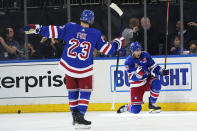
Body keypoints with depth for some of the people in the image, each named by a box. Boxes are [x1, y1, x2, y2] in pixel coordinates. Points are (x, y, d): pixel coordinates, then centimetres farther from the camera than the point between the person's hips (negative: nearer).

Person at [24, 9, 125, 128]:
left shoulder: (69, 27, -3)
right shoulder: (96, 34, -6)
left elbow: (53, 31, -4)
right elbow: (107, 49, -3)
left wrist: (36, 29, 2)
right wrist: (118, 43, 15)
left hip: (68, 67, 3)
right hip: (85, 70, -3)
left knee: (73, 91, 16)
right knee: (85, 92, 8)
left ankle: (75, 115, 20)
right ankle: (79, 117, -3)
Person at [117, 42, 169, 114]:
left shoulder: (145, 55, -4)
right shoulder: (129, 61, -16)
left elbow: (153, 66, 4)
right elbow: (132, 78, -21)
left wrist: (162, 71, -13)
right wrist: (139, 72, -40)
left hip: (147, 80, 4)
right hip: (136, 85, -4)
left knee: (156, 83, -33)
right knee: (135, 110, -12)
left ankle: (152, 103, -11)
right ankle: (125, 107, 25)